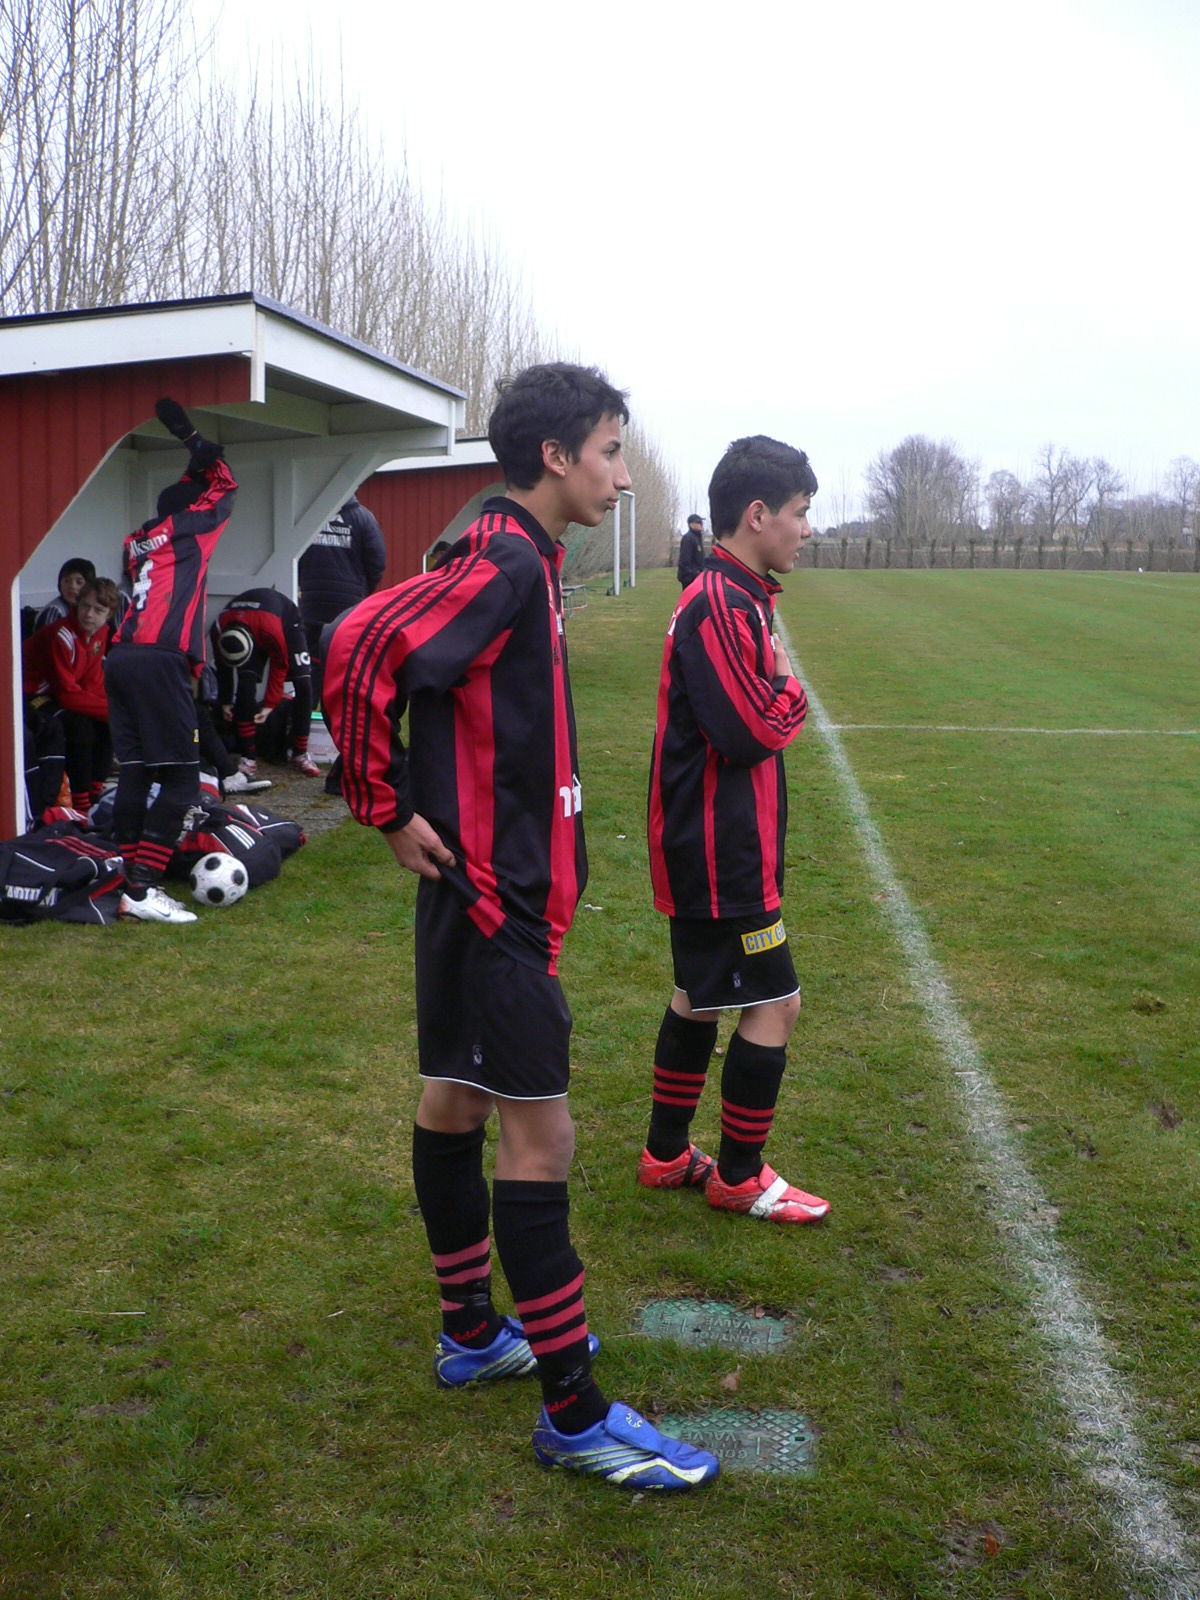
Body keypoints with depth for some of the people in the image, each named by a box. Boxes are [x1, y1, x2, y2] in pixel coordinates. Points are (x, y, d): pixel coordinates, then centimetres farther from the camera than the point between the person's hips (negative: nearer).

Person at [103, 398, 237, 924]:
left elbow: (180, 500, 46)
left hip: (121, 658, 8)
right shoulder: (188, 529, 8)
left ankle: (129, 879, 8)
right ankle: (143, 888, -13)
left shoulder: (138, 541, 24)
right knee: (181, 778, -7)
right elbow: (223, 488, 25)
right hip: (160, 660, -8)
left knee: (134, 772, 8)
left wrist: (194, 463, 48)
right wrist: (191, 438, 33)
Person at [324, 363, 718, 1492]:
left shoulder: (515, 560, 13)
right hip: (493, 897, -10)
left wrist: (420, 808, 15)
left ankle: (473, 1333, 35)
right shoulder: (506, 564, -17)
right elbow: (361, 652, -26)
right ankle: (572, 1414, 8)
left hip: (487, 887, 10)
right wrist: (388, 811, -17)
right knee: (538, 1138, -4)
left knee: (453, 1104, 18)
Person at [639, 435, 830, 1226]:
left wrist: (777, 698, -1)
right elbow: (753, 731, -23)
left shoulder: (738, 598, 14)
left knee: (701, 999, 18)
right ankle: (740, 1178, 15)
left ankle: (668, 1155, 31)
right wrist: (792, 693, -7)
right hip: (722, 856, -11)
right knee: (775, 1004, -1)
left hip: (716, 852, 11)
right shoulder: (719, 606, -20)